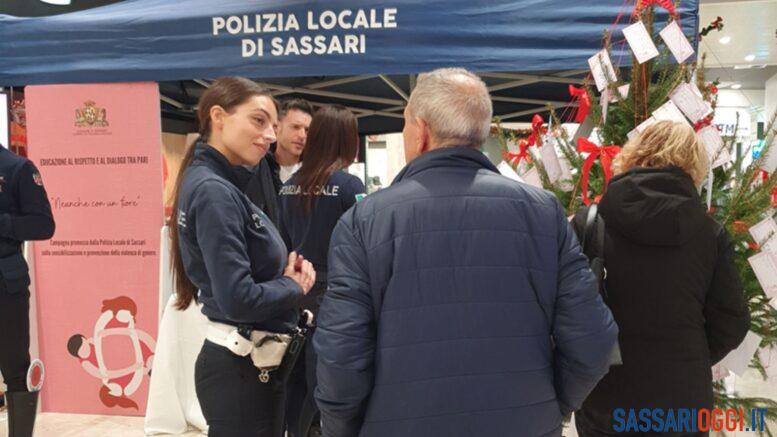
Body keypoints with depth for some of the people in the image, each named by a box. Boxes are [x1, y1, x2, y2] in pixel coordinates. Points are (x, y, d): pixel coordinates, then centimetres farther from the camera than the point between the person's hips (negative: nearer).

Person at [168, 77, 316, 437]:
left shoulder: (220, 184, 8)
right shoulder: (213, 191, -20)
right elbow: (239, 299, -27)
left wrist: (291, 269, -3)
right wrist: (294, 287, -10)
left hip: (249, 362, 9)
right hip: (242, 369, -9)